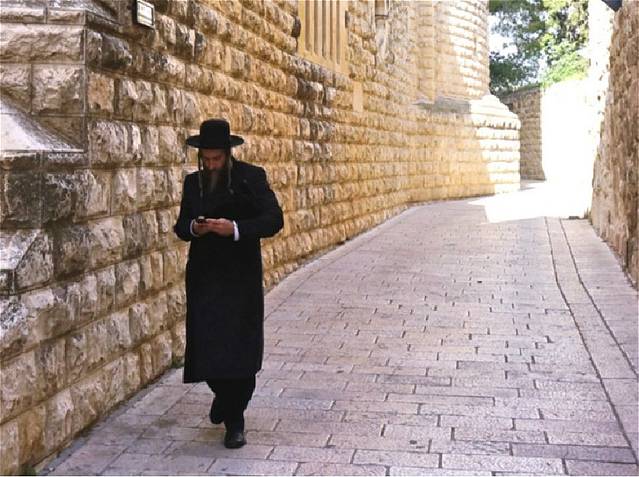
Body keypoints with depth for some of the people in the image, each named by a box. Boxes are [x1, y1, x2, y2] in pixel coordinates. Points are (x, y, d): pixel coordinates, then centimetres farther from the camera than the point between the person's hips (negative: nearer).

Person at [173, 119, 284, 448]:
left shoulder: (251, 177, -5)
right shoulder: (193, 182, 9)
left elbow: (273, 220, -11)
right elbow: (181, 225, 13)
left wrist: (235, 228, -25)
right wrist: (193, 228, -11)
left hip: (241, 279, -4)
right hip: (203, 277, 4)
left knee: (239, 348, -2)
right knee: (205, 346, 6)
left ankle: (234, 420, 12)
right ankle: (224, 395, 36)